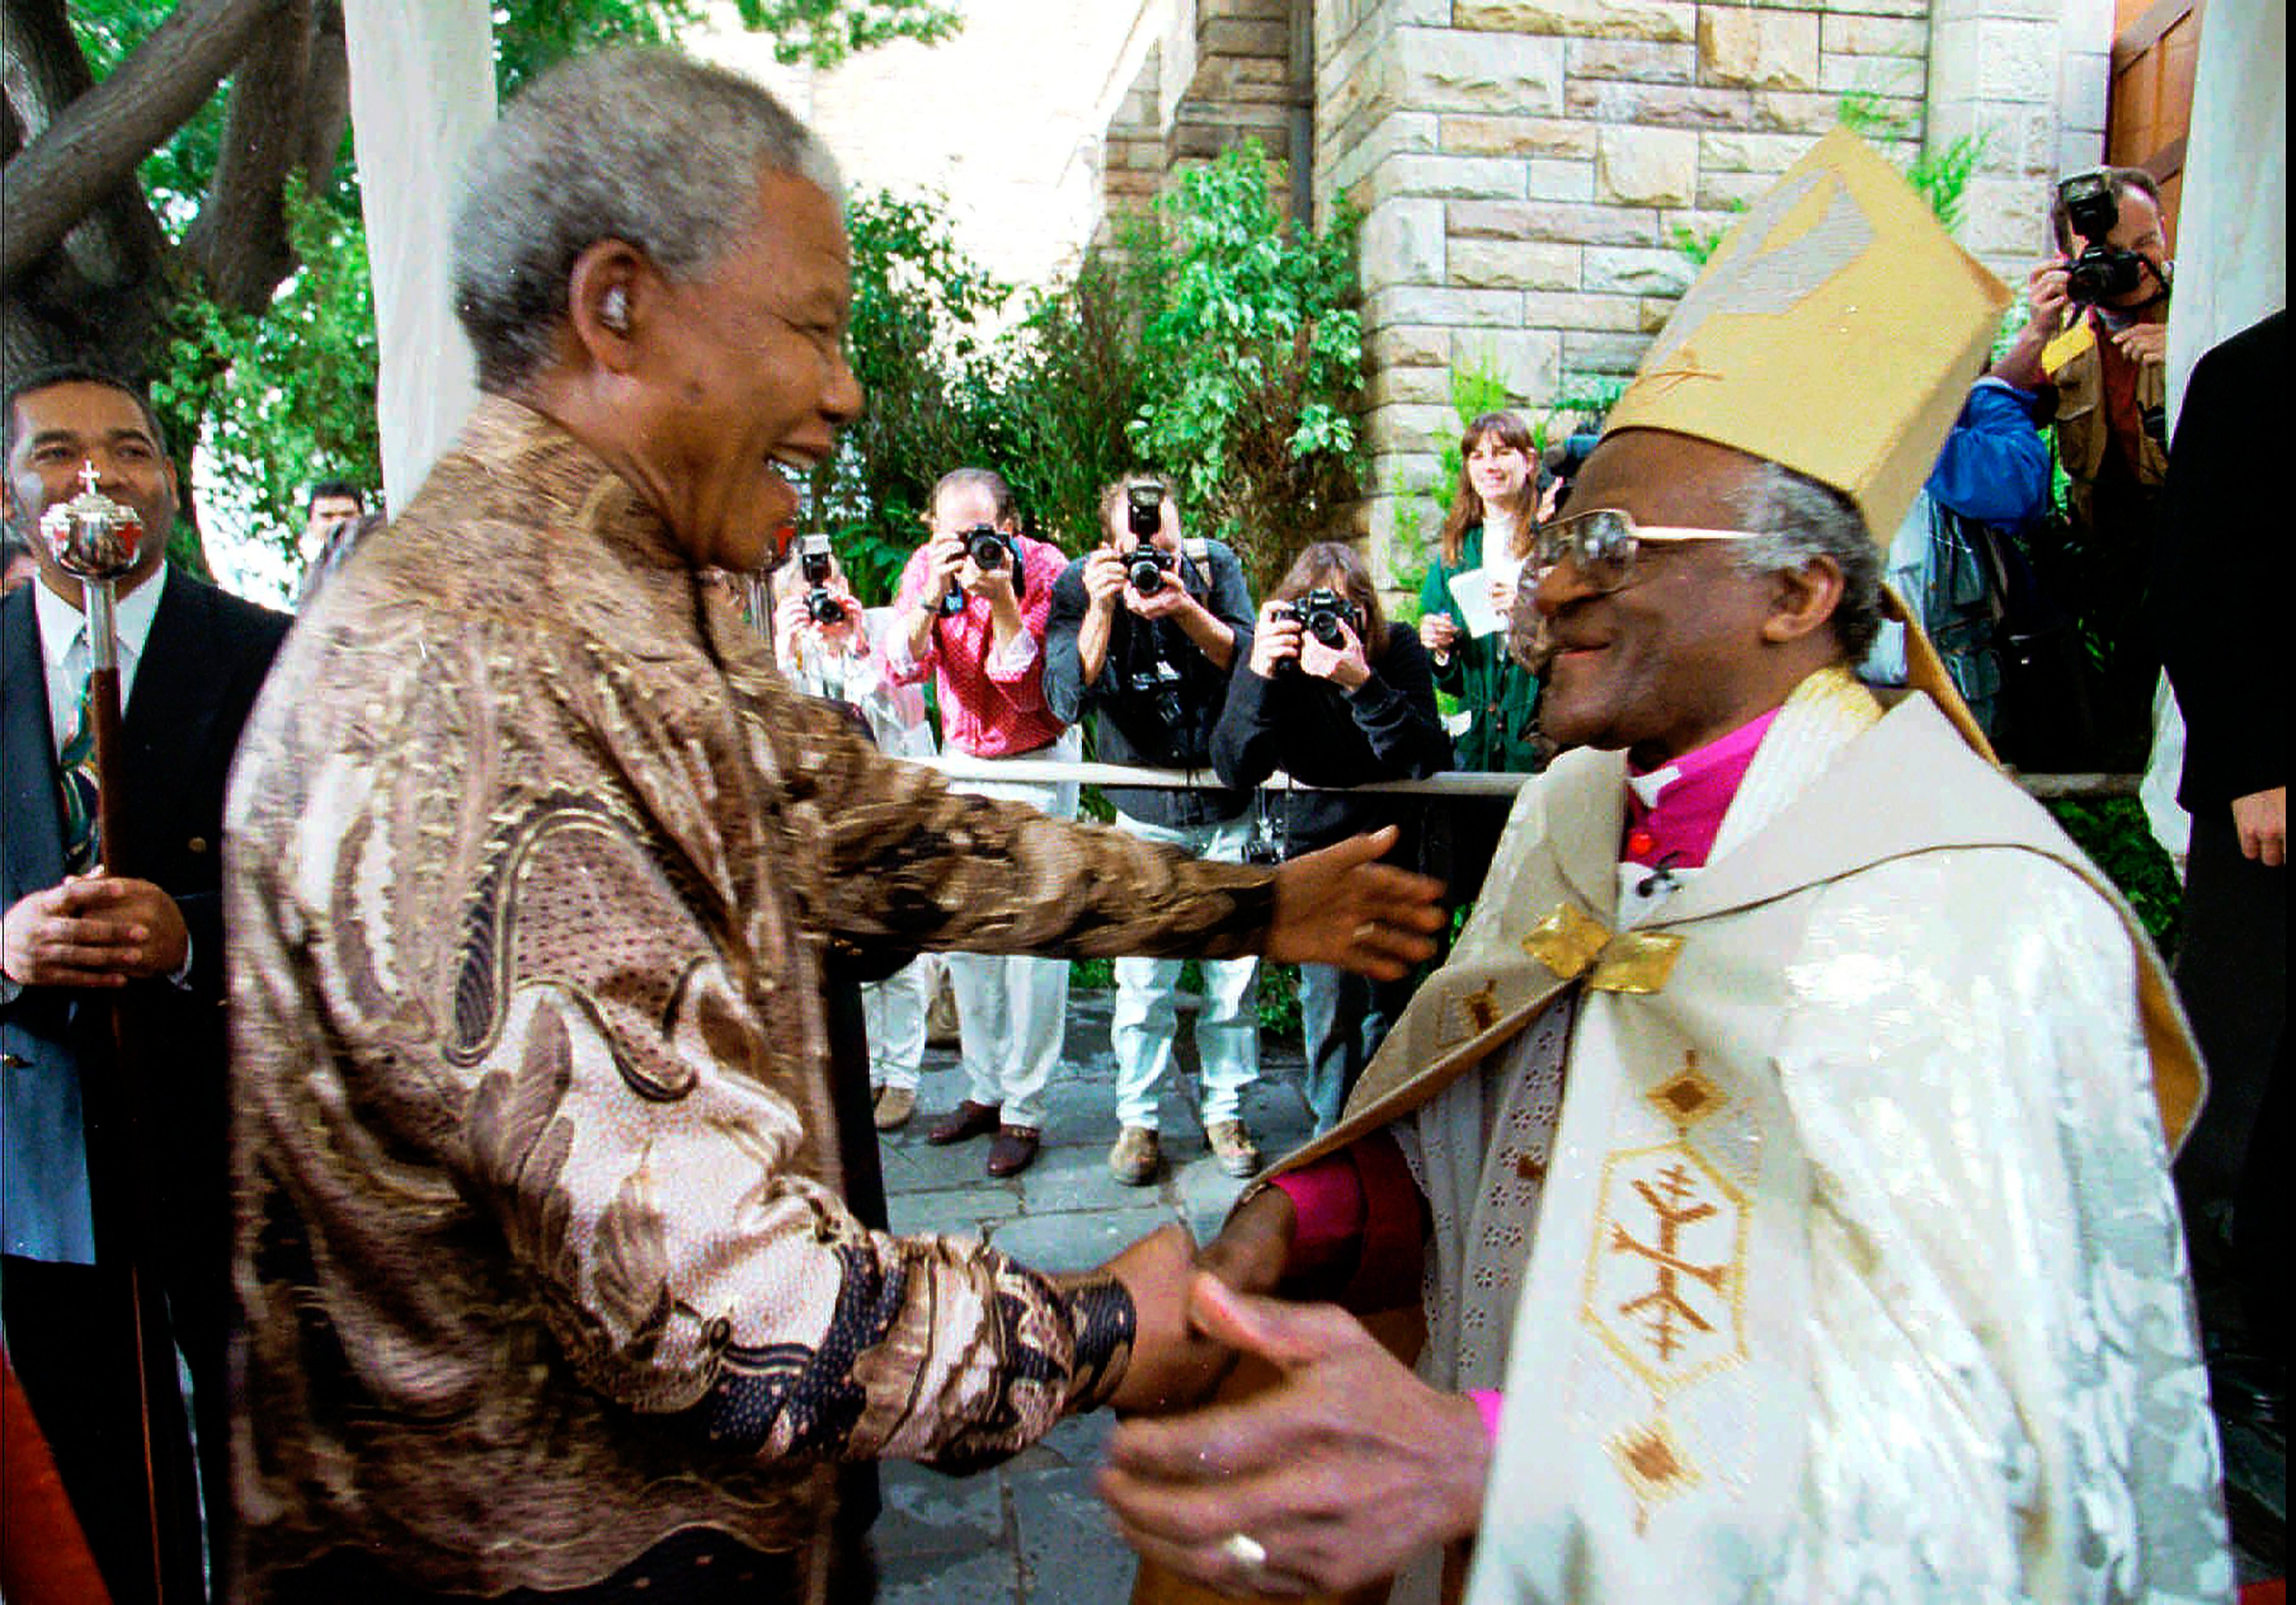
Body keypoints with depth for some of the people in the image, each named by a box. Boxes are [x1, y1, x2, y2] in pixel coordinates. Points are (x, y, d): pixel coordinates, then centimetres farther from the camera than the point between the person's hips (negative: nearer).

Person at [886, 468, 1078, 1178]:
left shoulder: (1044, 569, -18)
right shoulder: (926, 566, -6)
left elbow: (1030, 693, -23)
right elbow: (900, 668, -16)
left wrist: (1000, 597, -32)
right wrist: (934, 596, -30)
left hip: (1038, 760, -5)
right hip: (964, 759, 5)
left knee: (1032, 933, -7)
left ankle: (1024, 1109, 2)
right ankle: (984, 1090, 21)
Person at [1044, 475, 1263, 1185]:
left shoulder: (1214, 564, -4)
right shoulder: (1078, 587, -7)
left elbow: (1251, 660, -11)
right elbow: (1066, 701, -16)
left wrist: (1185, 609, -25)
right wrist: (1102, 610, -28)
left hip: (1231, 805, 1)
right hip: (1146, 812, -1)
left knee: (1236, 967, 6)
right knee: (1142, 977, -1)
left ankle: (1225, 1110, 22)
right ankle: (1137, 1119, 16)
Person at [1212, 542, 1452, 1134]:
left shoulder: (1399, 648, -15)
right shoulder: (1278, 652, -15)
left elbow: (1428, 759, -27)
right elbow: (1235, 768, -24)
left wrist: (1363, 684, -39)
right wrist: (1259, 674, -37)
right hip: (1312, 836, 0)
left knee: (1387, 993, 6)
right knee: (1332, 991, -10)